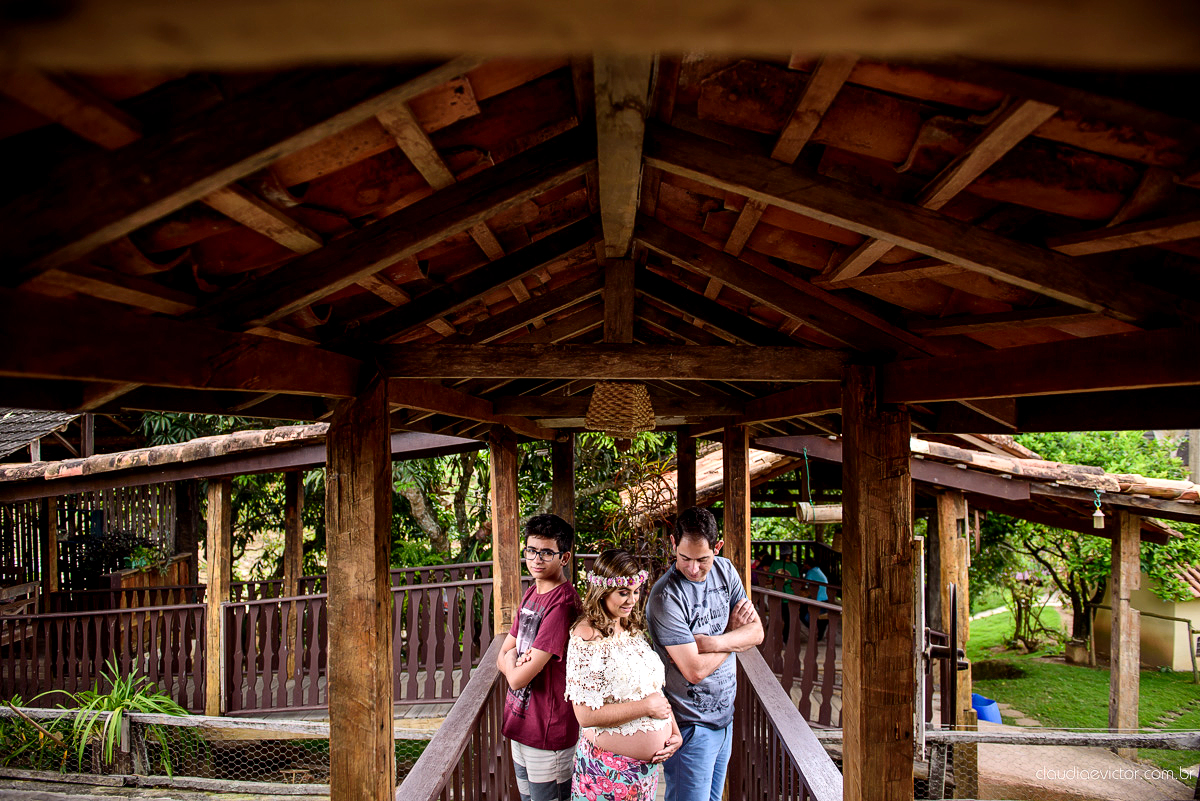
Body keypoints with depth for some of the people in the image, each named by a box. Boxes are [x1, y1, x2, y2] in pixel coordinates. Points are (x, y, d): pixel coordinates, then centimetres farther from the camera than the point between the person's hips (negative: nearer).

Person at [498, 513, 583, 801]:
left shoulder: (561, 604, -24)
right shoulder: (531, 594, 6)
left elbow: (518, 678, -24)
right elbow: (502, 658, 9)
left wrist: (512, 659, -3)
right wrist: (515, 659, -13)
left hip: (548, 734, -9)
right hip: (520, 724, 9)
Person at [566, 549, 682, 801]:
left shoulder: (633, 627, 6)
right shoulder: (587, 637, -19)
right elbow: (587, 715, -24)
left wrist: (674, 731, 2)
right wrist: (647, 707, -19)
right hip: (609, 768, -7)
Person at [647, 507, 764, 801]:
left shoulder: (724, 570, 0)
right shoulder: (666, 597, -23)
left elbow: (757, 633, -2)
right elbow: (695, 670, -25)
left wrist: (713, 642, -19)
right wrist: (735, 631, -11)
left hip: (725, 715, 7)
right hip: (691, 724, -7)